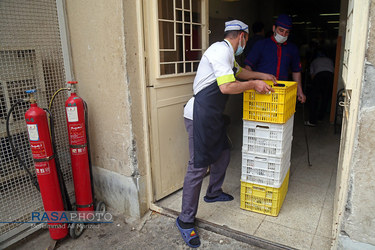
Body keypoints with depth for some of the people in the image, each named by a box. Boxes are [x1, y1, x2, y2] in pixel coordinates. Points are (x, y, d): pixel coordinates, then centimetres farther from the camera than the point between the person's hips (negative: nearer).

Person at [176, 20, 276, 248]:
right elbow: (227, 87, -24)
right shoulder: (222, 51, -14)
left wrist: (261, 75, 34)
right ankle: (185, 220, 4)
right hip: (200, 115, -11)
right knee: (198, 166, -8)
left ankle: (214, 193, 43)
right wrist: (253, 84, -10)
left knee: (223, 154, 20)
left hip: (213, 115, 11)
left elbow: (239, 71, 39)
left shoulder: (227, 52, 20)